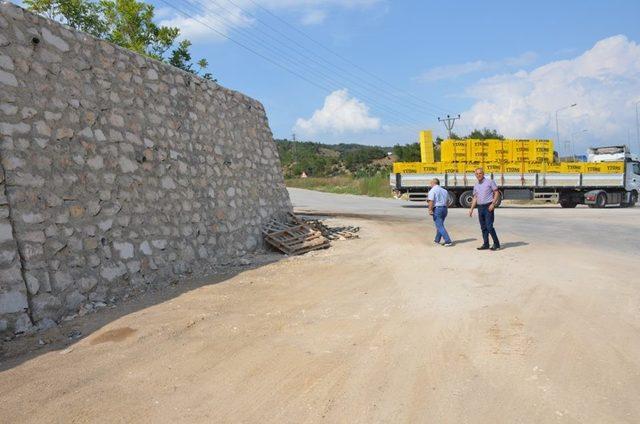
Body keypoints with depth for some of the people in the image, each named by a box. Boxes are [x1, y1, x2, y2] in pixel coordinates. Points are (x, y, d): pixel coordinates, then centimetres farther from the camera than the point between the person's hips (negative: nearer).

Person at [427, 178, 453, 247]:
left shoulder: (432, 190, -8)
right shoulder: (444, 190, 14)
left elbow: (431, 201, -17)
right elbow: (447, 200, 15)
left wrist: (430, 210, -15)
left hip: (437, 209, -8)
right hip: (444, 208, 8)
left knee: (440, 226, -6)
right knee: (440, 225, 19)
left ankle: (448, 241, -13)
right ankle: (437, 240, 29)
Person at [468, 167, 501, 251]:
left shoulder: (490, 182, -3)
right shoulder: (476, 185, 14)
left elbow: (497, 193, -5)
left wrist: (493, 204, -16)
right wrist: (471, 209, 9)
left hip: (488, 207, -6)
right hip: (480, 208, 6)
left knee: (489, 226, -10)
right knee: (483, 227, 7)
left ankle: (496, 244, 2)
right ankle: (486, 244, 13)